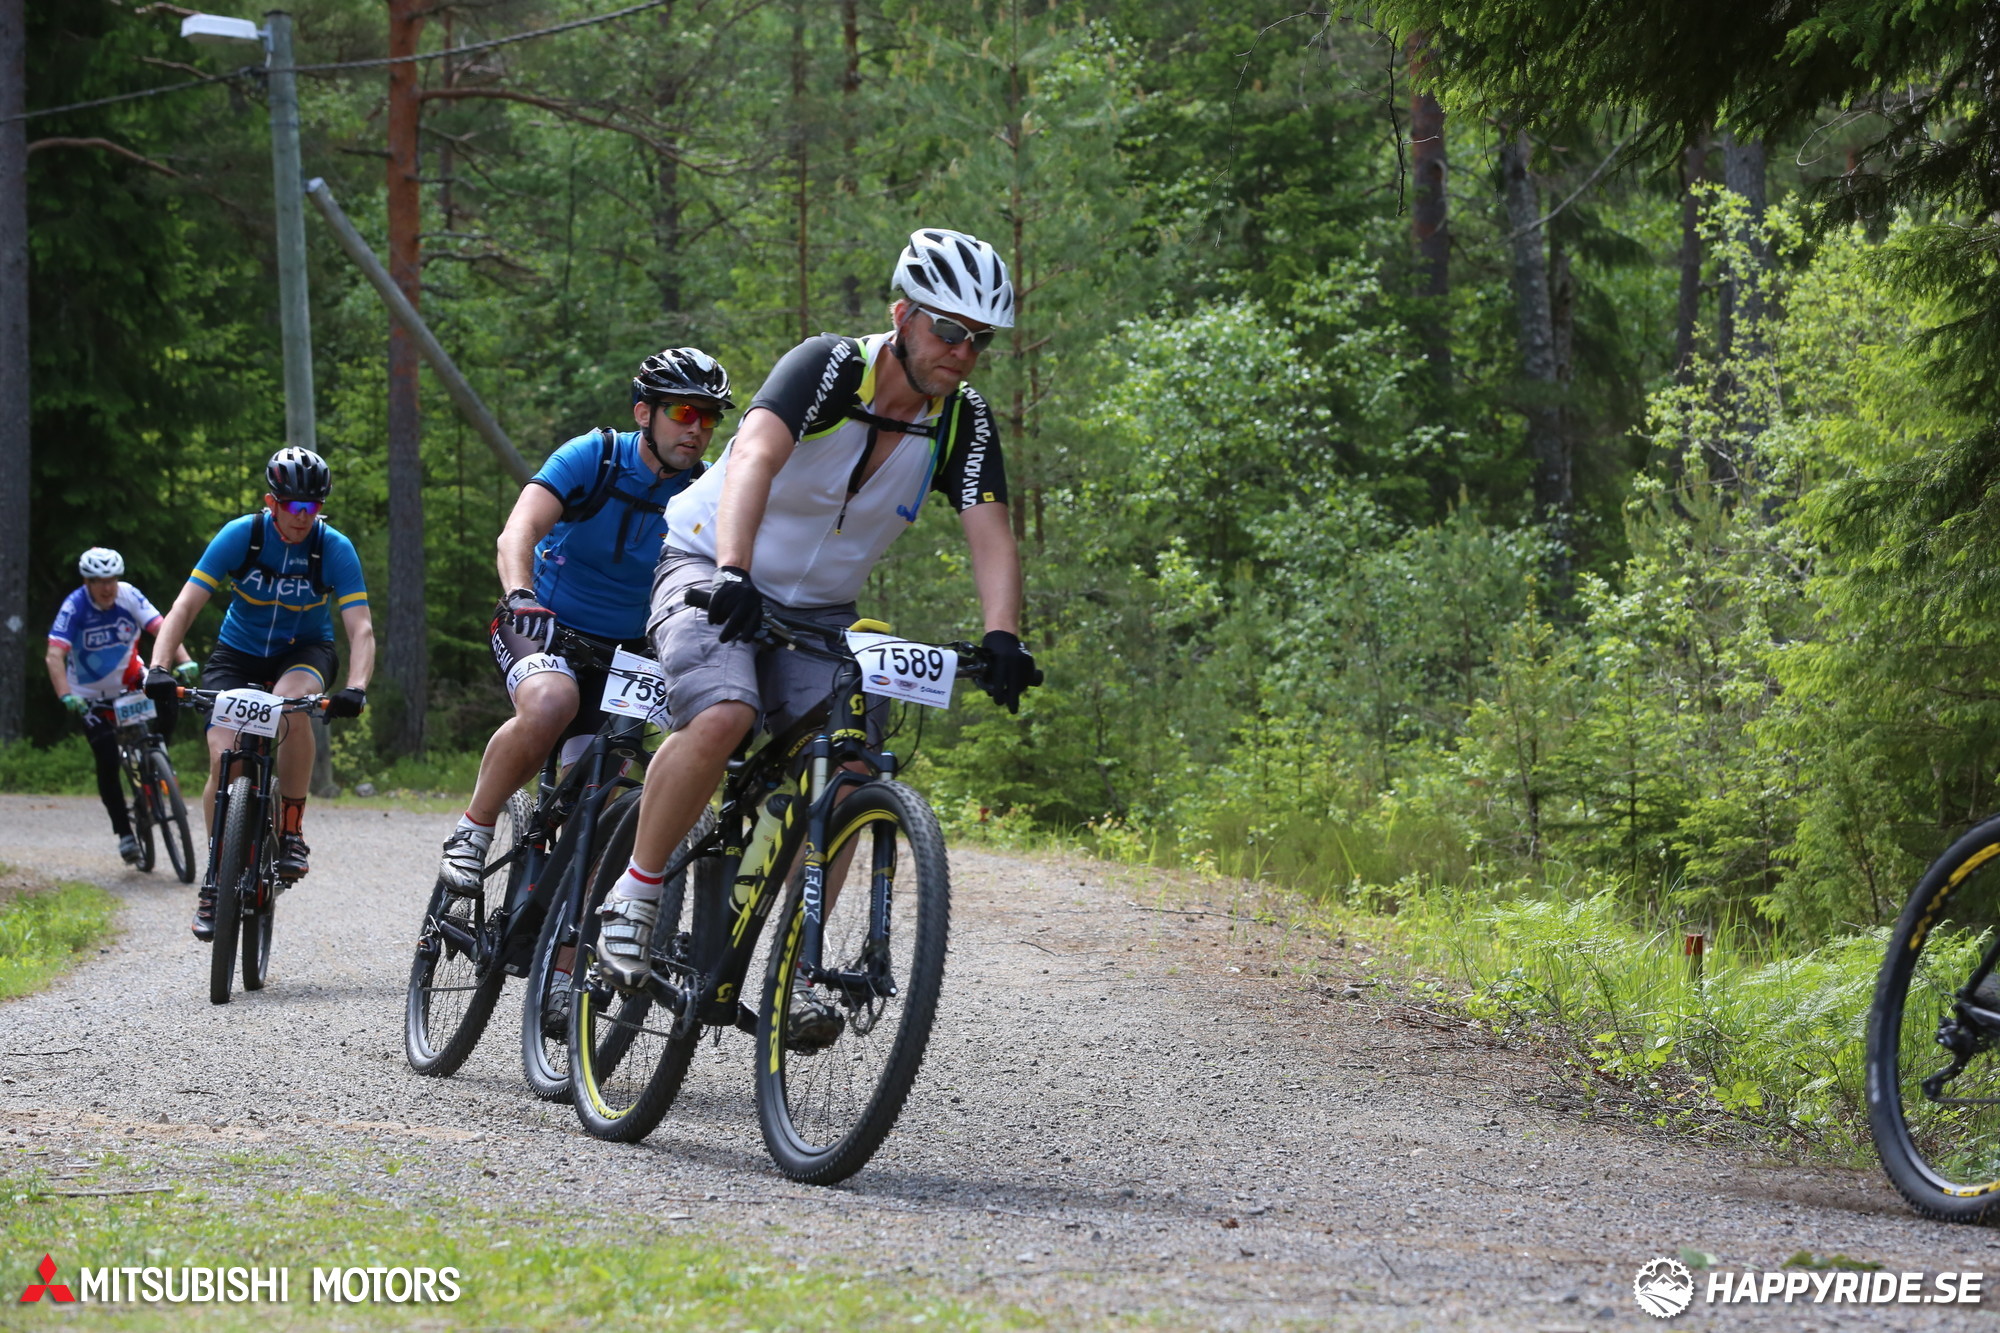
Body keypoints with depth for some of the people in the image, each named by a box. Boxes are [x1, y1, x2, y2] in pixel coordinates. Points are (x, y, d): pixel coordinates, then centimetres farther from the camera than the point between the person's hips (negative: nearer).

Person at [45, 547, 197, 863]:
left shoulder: (128, 596, -15)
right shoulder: (75, 606, -22)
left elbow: (161, 629, -23)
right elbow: (55, 655, -30)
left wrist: (184, 661, -40)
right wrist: (66, 697, -44)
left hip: (129, 680, 2)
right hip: (91, 694, -2)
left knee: (166, 704, -28)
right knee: (107, 760, -11)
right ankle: (124, 833, 0)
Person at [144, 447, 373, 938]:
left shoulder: (335, 549, -20)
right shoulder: (241, 535, -19)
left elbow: (361, 628, -25)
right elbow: (186, 606, -22)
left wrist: (356, 687, -44)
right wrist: (159, 668, -37)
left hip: (304, 651, -1)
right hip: (238, 653, 1)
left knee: (291, 705, -36)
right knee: (223, 759, -18)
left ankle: (292, 833, -20)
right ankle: (216, 876, 3)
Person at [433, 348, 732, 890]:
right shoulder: (593, 457, -15)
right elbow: (519, 530, -27)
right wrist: (520, 598, -48)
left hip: (625, 651, 4)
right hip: (540, 624, -4)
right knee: (550, 703, -36)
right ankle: (471, 834, -19)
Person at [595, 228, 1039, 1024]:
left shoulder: (963, 423, -8)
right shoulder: (830, 367, -23)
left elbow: (990, 536, -19)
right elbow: (755, 456, -39)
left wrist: (1002, 637, -38)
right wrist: (732, 571, -55)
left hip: (819, 610, 5)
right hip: (710, 572, -5)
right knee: (722, 719, -32)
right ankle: (635, 893, -13)